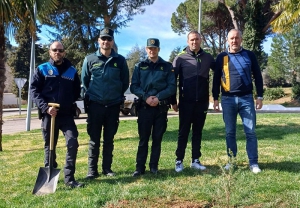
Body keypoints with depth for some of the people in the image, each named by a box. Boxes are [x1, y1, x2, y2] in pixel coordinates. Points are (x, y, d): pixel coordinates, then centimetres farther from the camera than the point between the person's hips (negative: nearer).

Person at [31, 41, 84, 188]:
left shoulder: (72, 71, 9)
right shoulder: (42, 69, 3)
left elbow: (77, 91, 18)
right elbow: (34, 90, -4)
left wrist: (69, 103, 4)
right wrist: (45, 107, -15)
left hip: (67, 115, 1)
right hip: (48, 115, -1)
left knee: (73, 143, -10)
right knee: (49, 147, 9)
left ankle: (69, 178, 0)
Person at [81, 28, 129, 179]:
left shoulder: (120, 60, 2)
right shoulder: (90, 59, 1)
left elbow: (125, 82, 8)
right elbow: (84, 81, 7)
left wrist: (118, 96, 7)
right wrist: (90, 97, 6)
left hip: (113, 106, 1)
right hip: (95, 105, -1)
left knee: (109, 139, 10)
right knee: (94, 140, 3)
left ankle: (107, 168, 21)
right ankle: (92, 170, 11)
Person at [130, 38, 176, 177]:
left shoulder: (167, 66, 7)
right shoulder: (139, 66, 8)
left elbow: (172, 86, -1)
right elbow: (133, 87, 2)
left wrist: (158, 97, -15)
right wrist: (146, 97, -15)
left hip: (161, 107, 0)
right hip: (144, 107, 0)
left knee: (157, 138, 7)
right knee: (143, 138, 2)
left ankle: (154, 166, 18)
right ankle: (140, 167, 9)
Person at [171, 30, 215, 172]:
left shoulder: (208, 58, 5)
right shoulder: (180, 58, -3)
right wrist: (173, 101, -4)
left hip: (202, 102, 3)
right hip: (186, 102, -2)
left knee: (198, 132, 10)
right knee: (183, 132, 4)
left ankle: (195, 160, 19)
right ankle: (179, 161, 12)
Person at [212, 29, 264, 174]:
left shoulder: (249, 55, 6)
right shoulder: (222, 57, 6)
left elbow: (258, 76, 8)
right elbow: (216, 79, 8)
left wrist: (260, 96, 3)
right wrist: (216, 98, 4)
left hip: (246, 98, 0)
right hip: (228, 99, 1)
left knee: (250, 132, 0)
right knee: (230, 133, 6)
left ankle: (253, 163, 8)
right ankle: (231, 161, 16)